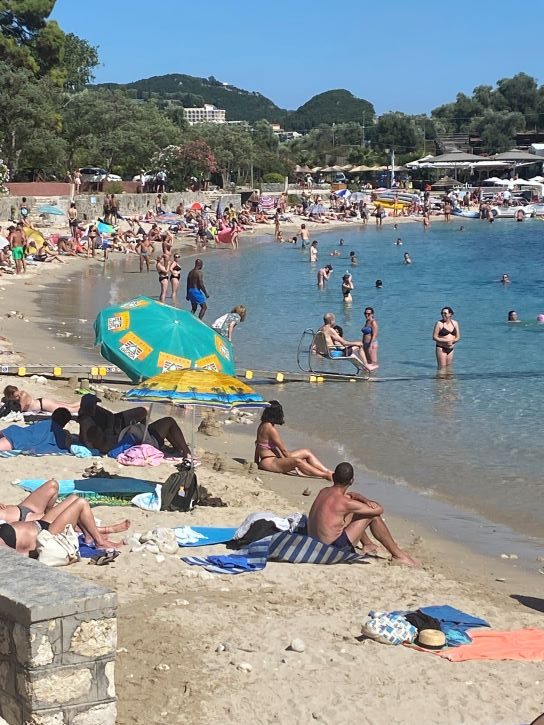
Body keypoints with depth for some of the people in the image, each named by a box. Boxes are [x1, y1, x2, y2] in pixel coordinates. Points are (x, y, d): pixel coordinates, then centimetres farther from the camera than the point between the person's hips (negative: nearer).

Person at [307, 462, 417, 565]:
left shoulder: (323, 491, 2)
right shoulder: (345, 503, -22)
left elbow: (351, 494, 21)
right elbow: (379, 510, -11)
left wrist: (366, 500, 2)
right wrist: (372, 503, 12)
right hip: (334, 547, -8)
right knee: (373, 516, -4)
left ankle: (368, 544, 39)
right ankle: (398, 555, 6)